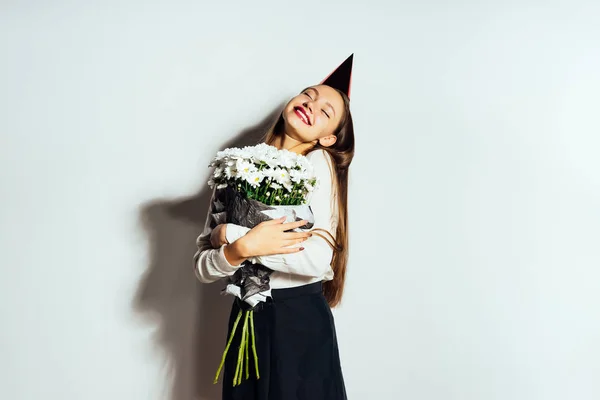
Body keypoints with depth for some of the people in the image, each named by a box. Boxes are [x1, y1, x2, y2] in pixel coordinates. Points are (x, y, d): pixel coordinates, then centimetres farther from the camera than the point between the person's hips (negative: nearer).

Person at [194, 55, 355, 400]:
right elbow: (203, 267, -1)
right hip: (247, 318, 4)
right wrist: (241, 249, -21)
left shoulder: (319, 162, -10)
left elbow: (317, 258, -23)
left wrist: (230, 235, -17)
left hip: (302, 320, -3)